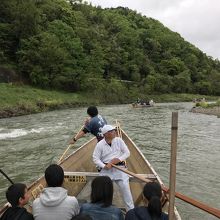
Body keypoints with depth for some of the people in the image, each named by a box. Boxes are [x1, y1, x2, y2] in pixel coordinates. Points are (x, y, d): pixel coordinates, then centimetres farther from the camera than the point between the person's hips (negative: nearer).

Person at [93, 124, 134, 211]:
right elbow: (95, 158, -5)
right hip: (106, 169, 0)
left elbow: (127, 152, 2)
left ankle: (131, 209, 9)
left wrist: (119, 159, -13)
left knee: (125, 187, -6)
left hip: (119, 167, 1)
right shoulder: (100, 144, -5)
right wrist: (104, 166, -19)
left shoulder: (119, 140, -1)